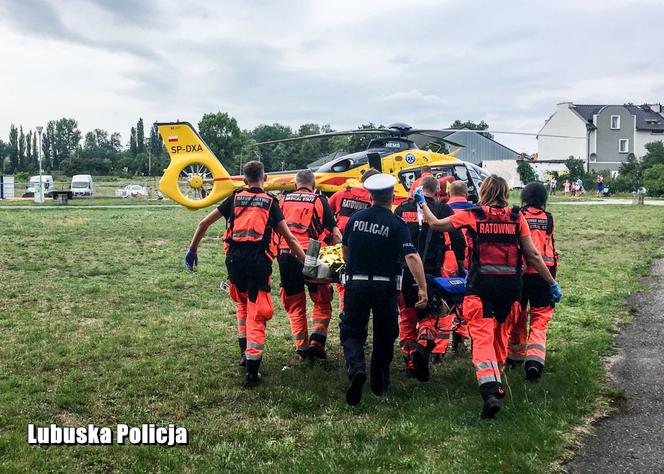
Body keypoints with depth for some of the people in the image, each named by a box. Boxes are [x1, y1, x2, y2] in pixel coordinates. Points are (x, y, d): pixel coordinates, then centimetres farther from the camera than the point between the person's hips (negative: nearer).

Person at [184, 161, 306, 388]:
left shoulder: (234, 199, 13)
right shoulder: (270, 202, 7)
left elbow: (204, 223, 12)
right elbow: (289, 238, 0)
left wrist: (192, 249, 22)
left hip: (234, 258, 3)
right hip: (258, 260, -3)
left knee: (242, 303, 28)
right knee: (256, 315, 1)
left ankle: (244, 352, 33)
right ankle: (251, 371, -2)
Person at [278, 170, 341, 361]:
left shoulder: (284, 200, 13)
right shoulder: (319, 201, 6)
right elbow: (335, 234, 2)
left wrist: (273, 253, 21)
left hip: (285, 254, 3)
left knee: (294, 304, 14)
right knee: (322, 301, 14)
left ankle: (301, 347, 13)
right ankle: (317, 339, -2)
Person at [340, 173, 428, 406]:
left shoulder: (355, 218, 3)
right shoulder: (397, 225, -8)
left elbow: (345, 251, 15)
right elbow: (411, 257, -19)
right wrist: (422, 288, -19)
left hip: (355, 284, 1)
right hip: (385, 287, -1)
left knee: (351, 331, 10)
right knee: (384, 335, 17)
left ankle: (356, 368, -18)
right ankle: (379, 384, 28)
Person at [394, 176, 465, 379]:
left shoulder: (402, 208, 8)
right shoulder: (443, 209, 1)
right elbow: (457, 239, -2)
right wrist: (461, 265, 9)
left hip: (404, 271, 2)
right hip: (431, 272, -2)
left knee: (407, 317, 13)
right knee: (429, 314, 9)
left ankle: (410, 362, 16)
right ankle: (424, 344, -20)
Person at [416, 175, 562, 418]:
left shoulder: (473, 214, -1)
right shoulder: (516, 217, 4)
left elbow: (436, 224, 8)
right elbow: (532, 255, 3)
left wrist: (423, 204, 25)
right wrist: (552, 283, 12)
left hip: (481, 282, -3)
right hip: (510, 284, 3)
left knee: (482, 336, -7)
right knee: (500, 329, 24)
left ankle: (490, 391, -22)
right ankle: (496, 376, 40)